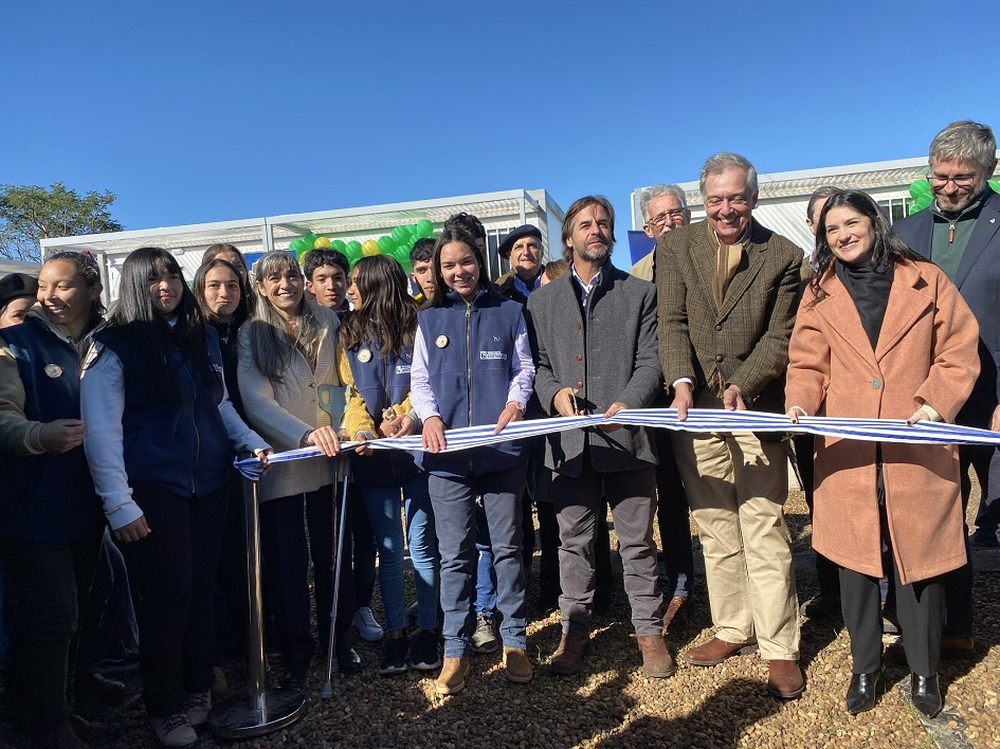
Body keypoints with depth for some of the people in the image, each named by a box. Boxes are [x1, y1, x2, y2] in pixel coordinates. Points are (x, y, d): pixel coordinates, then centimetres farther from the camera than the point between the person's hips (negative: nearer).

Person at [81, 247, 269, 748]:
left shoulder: (201, 336, 11)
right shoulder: (114, 346, -6)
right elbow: (101, 430, -10)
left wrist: (252, 443, 5)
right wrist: (119, 504, -14)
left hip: (209, 482, 5)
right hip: (153, 489, -5)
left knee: (201, 588, 11)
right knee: (168, 595, 0)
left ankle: (199, 687, 30)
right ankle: (164, 706, 21)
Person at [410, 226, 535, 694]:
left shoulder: (508, 312, 11)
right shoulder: (429, 319, 14)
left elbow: (524, 368, 10)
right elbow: (419, 379, 10)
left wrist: (516, 402, -10)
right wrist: (428, 416, -8)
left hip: (501, 447, 0)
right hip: (447, 451, 1)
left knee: (507, 546, 6)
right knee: (454, 554, 3)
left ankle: (514, 642, 20)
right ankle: (455, 651, 14)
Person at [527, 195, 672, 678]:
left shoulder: (641, 294, 8)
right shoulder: (543, 302, 13)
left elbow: (650, 361, 0)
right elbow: (537, 363, 10)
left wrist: (626, 404, -16)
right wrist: (553, 392, -10)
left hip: (627, 435, -1)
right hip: (570, 439, 2)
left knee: (637, 540, 7)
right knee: (574, 540, 10)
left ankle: (648, 629, 24)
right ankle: (575, 630, 25)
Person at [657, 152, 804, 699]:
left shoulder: (783, 255, 2)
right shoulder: (675, 247, 6)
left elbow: (780, 336, -4)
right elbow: (672, 323, -2)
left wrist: (741, 386, -20)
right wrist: (681, 381, -18)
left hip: (754, 408, -2)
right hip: (696, 408, 2)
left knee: (764, 530, -2)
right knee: (715, 530, 12)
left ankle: (779, 649, 11)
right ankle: (733, 629, 27)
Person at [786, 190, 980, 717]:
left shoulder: (926, 281, 6)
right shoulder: (819, 296, 9)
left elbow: (960, 353, 5)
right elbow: (808, 366, 7)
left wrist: (935, 402, -10)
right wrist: (800, 404, -13)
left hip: (916, 450, -1)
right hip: (848, 453, 1)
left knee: (919, 560, 7)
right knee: (856, 561, 7)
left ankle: (923, 672, 26)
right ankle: (865, 669, 24)